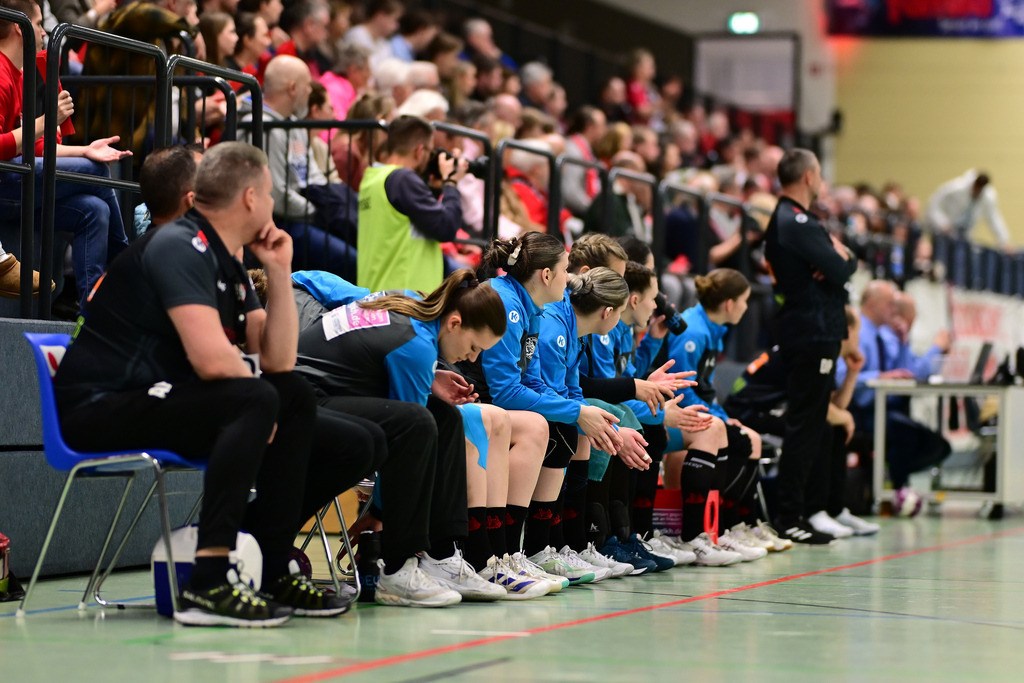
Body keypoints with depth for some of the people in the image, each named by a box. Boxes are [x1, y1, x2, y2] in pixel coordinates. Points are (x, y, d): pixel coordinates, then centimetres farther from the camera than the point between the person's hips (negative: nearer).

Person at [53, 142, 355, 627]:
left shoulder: (228, 266, 16)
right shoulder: (180, 248, -15)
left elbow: (278, 360, 12)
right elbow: (211, 359, -27)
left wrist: (279, 273, 5)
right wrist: (260, 399, -8)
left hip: (155, 401, 11)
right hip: (98, 408, -11)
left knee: (296, 396, 12)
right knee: (255, 400, -28)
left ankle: (276, 571, 8)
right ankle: (208, 583, -35)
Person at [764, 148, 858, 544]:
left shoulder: (784, 219, 19)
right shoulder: (798, 222, -14)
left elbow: (845, 265, 17)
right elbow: (841, 271, -20)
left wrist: (840, 259, -6)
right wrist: (841, 258, 2)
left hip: (805, 334, 11)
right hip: (815, 334, -11)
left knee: (808, 426, 13)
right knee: (805, 426, -9)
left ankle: (794, 512, 16)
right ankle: (789, 518, -9)